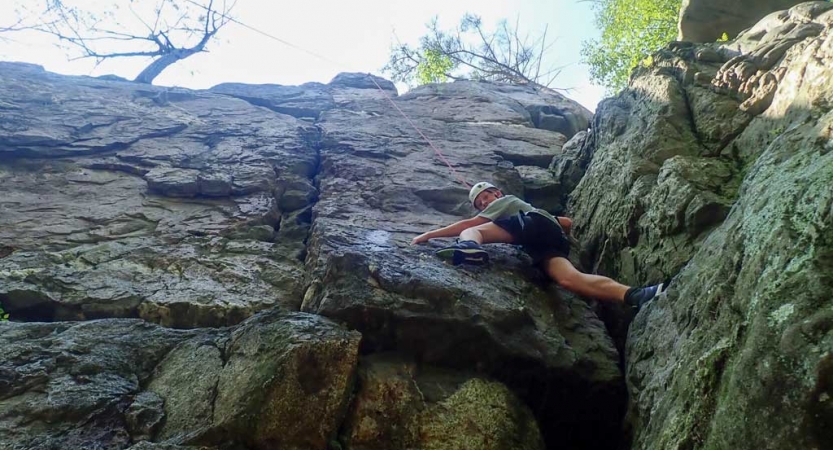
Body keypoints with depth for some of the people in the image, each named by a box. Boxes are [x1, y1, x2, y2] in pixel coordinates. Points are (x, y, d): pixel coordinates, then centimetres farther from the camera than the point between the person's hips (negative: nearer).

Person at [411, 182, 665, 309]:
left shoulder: (505, 201, 27)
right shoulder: (539, 211, 49)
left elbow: (469, 223, 14)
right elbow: (568, 223, 40)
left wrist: (430, 234, 14)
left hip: (534, 224, -6)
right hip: (553, 243, 6)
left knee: (469, 231, -7)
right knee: (569, 278, -25)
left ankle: (468, 247, -48)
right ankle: (634, 295, -49)